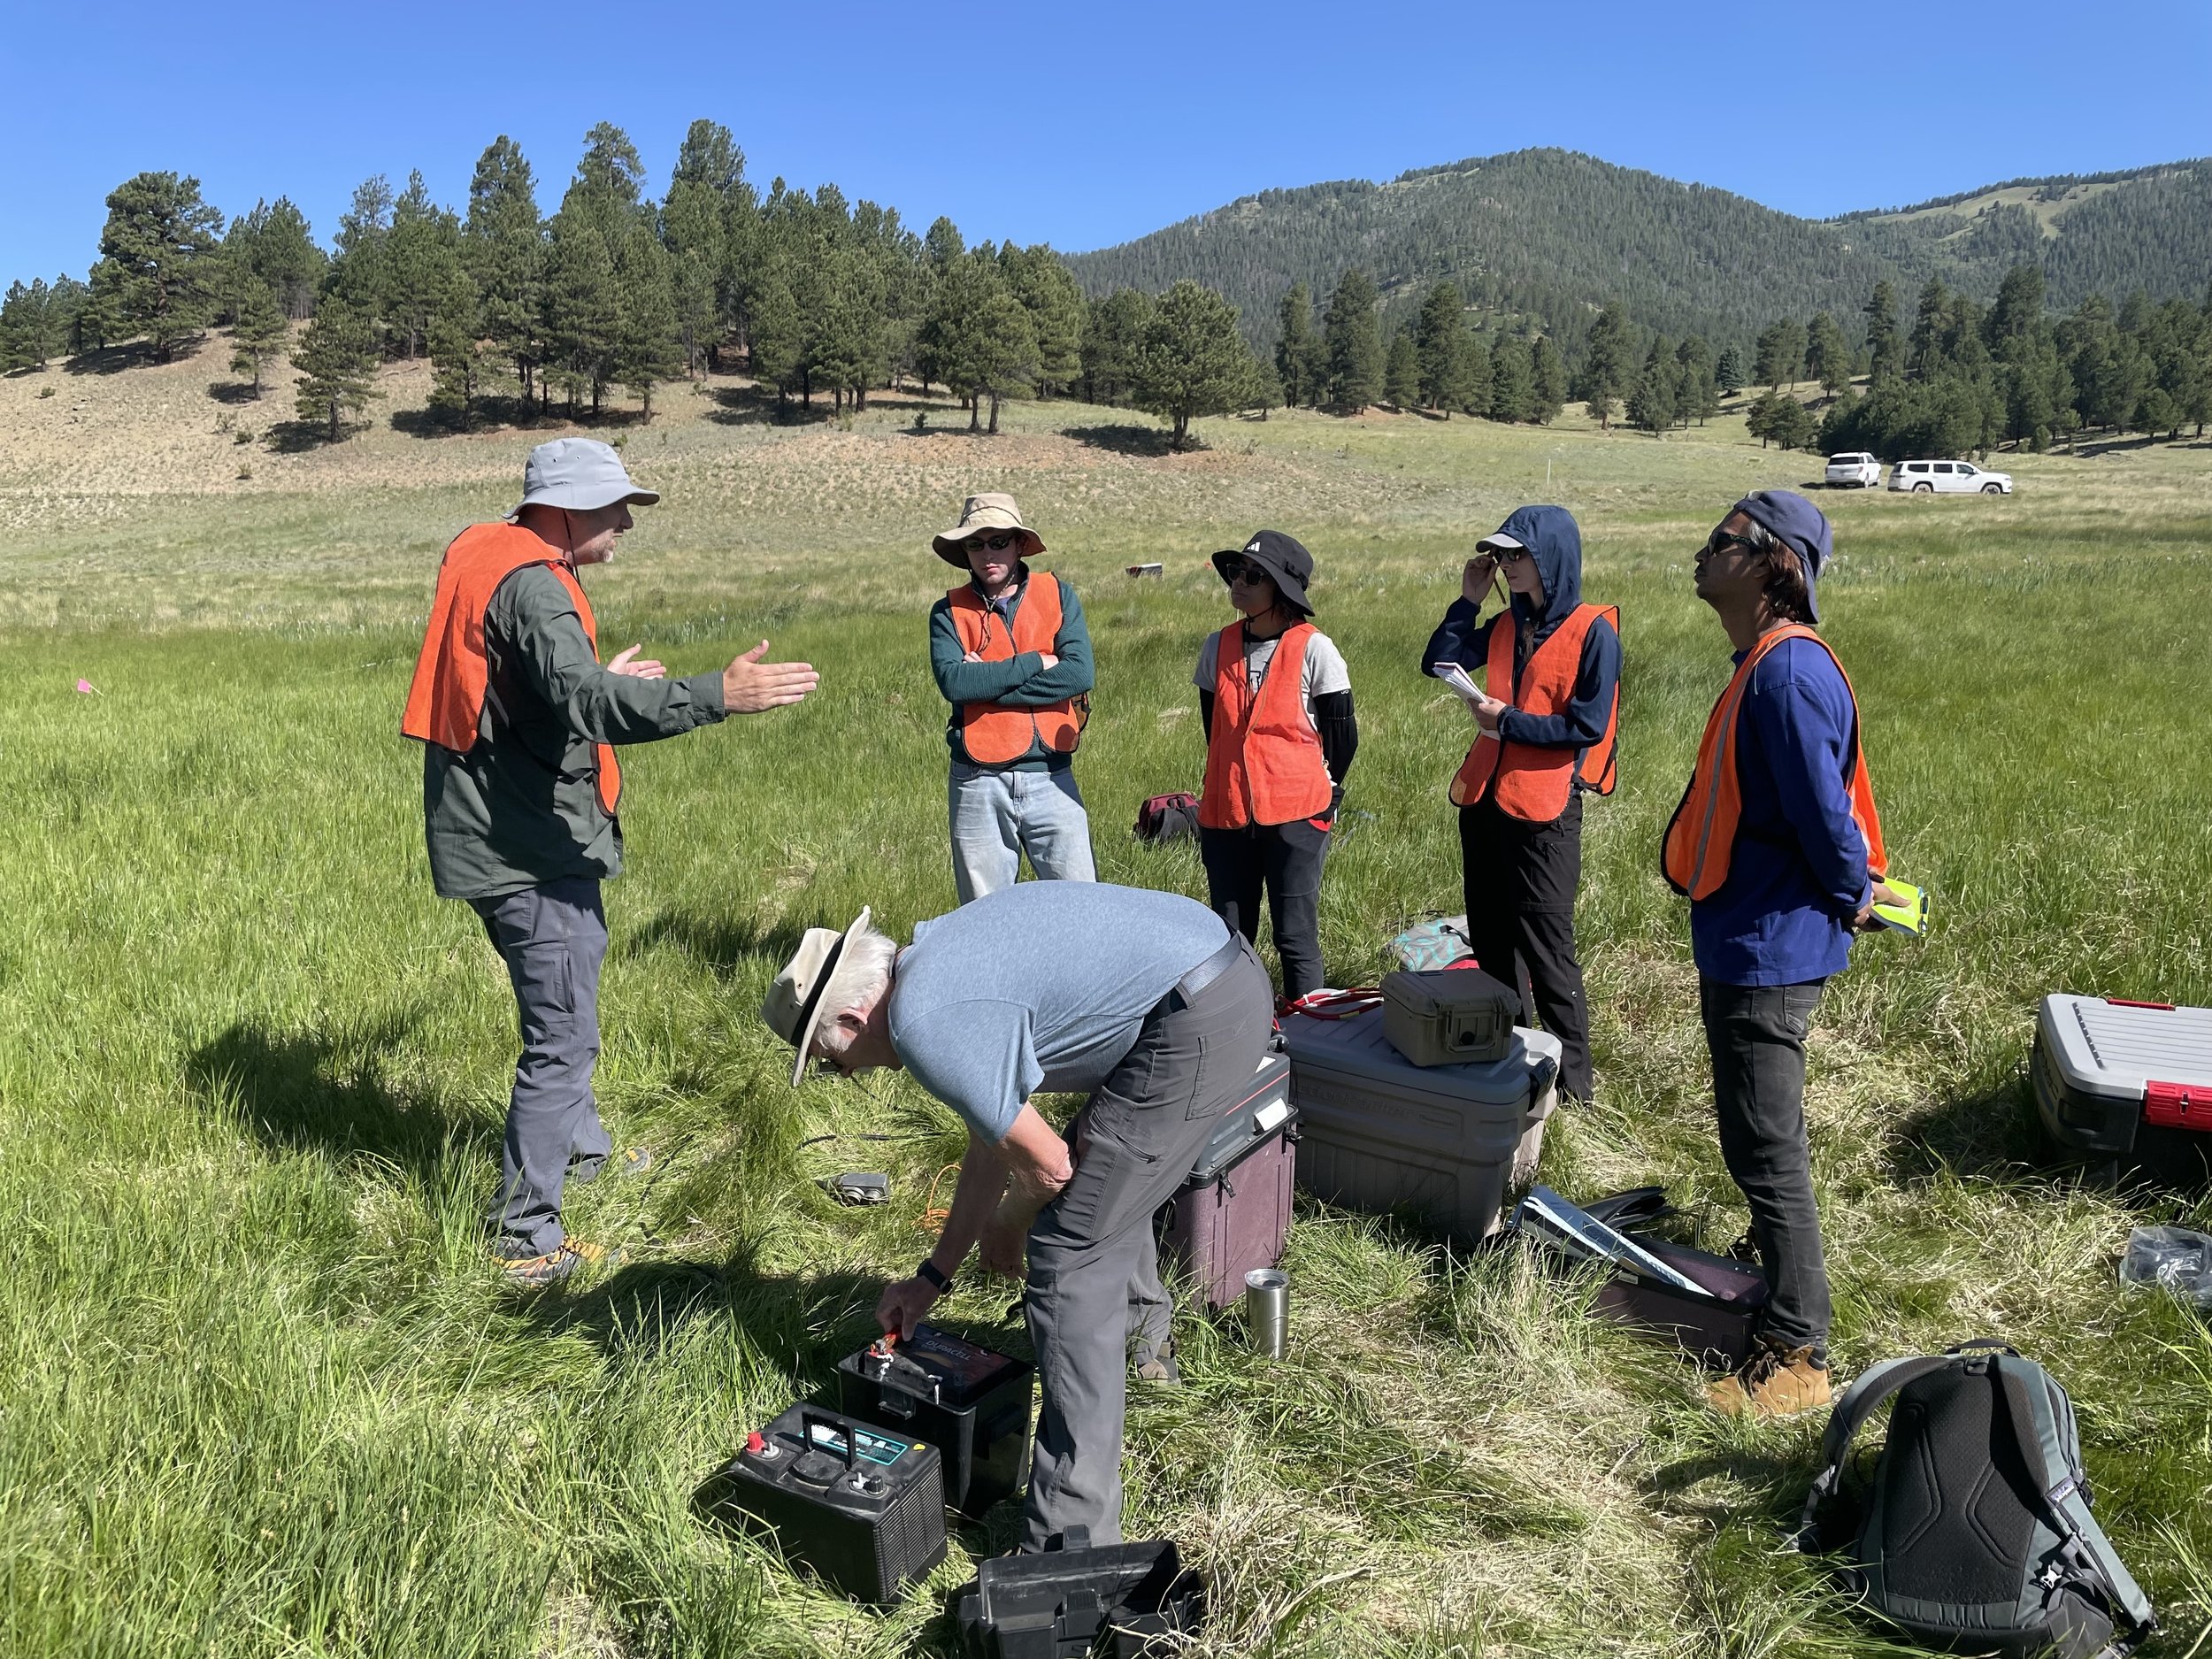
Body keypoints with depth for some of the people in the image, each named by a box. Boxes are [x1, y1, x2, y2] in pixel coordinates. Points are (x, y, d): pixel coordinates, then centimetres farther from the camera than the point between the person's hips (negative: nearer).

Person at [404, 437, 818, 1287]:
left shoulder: (487, 556, 13)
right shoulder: (531, 585, -21)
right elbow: (584, 703, -37)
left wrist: (602, 679, 34)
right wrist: (717, 695, -44)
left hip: (498, 835, 11)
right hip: (530, 845, -11)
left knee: (564, 1003, 27)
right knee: (562, 1038, -3)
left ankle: (582, 1148, 47)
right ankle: (526, 1238, 6)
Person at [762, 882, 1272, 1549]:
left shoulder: (923, 1026, -15)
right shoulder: (934, 962, 16)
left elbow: (1045, 1166, -9)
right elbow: (995, 1133, 24)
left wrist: (1002, 1232, 14)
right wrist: (936, 1273, 30)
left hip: (1194, 1025, -10)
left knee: (1069, 1257, -4)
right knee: (1104, 1169, 32)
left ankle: (1069, 1539, 0)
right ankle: (1140, 1341, 57)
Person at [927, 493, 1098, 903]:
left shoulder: (1057, 595, 5)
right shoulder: (949, 611, 3)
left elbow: (1079, 674, -10)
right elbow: (953, 681, -15)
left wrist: (988, 683, -11)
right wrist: (1034, 662, -10)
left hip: (1051, 778, 0)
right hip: (978, 783, 0)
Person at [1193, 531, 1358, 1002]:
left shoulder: (1313, 649, -8)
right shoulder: (1218, 647, 5)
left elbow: (1343, 735, 1)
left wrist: (1324, 792, 12)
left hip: (1295, 816, -4)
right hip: (1225, 813, 4)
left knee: (1295, 937, 2)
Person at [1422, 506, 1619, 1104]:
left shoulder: (1593, 632, -10)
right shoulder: (1506, 624, 9)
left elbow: (1589, 726, -14)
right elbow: (1438, 662, 10)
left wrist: (1507, 720, -14)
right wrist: (1468, 598, 4)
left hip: (1544, 810, -7)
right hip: (1484, 800, 7)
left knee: (1545, 950, -2)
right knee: (1490, 941, 16)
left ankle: (1571, 1081, 11)